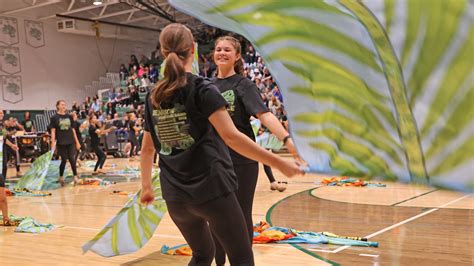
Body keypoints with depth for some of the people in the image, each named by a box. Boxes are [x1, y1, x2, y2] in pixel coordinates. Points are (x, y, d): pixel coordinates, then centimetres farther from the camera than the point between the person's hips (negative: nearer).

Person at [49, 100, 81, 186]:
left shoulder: (69, 117, 8)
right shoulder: (54, 118, -2)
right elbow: (53, 131, -4)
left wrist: (77, 142, 10)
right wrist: (53, 143, -11)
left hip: (71, 142, 2)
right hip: (61, 143, -2)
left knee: (72, 159, -3)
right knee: (64, 160, 2)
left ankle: (75, 176, 1)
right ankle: (61, 177, 20)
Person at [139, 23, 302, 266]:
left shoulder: (153, 96, 8)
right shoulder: (202, 89, -9)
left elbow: (147, 148, 14)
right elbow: (231, 137, -19)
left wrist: (146, 187, 26)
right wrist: (278, 163, -16)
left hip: (175, 196, 6)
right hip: (211, 189, -6)